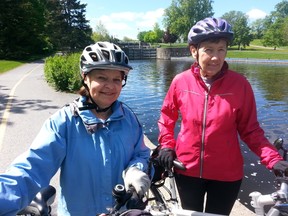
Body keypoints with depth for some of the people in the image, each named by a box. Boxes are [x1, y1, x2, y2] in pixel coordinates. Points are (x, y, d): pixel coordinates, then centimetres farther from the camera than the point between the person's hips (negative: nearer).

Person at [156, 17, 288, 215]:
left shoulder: (240, 84, -13)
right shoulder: (181, 81, -9)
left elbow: (250, 130, -7)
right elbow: (167, 116, 7)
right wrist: (167, 145, -2)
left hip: (227, 174, -1)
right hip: (187, 170, 1)